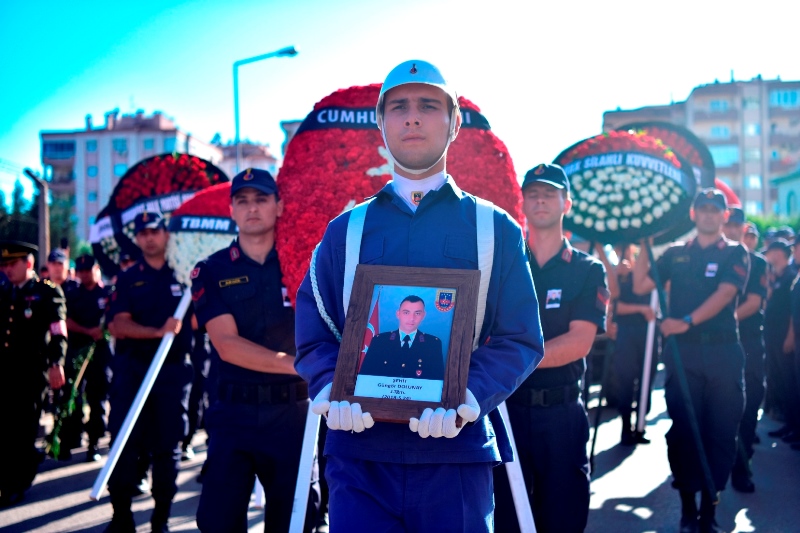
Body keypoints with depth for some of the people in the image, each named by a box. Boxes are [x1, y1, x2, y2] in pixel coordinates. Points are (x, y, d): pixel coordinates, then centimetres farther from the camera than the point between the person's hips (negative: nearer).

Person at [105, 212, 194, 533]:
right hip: (133, 368, 0)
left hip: (174, 370, 0)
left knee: (168, 446, 4)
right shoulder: (128, 279, 7)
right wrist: (159, 331, -20)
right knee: (126, 442, -1)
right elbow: (119, 326, -5)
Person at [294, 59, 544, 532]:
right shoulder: (346, 230, 11)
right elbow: (313, 337, 7)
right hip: (360, 451, 1)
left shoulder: (494, 229, 7)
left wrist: (467, 397, -16)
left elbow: (521, 340, 1)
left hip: (457, 450, 0)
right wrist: (332, 391, -14)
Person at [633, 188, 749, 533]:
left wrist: (687, 321, -23)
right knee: (683, 429, 0)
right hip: (682, 350, 1)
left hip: (723, 351, -1)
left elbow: (724, 293, -11)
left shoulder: (735, 253, 5)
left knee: (721, 430, 0)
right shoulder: (675, 253, 12)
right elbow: (640, 287, 7)